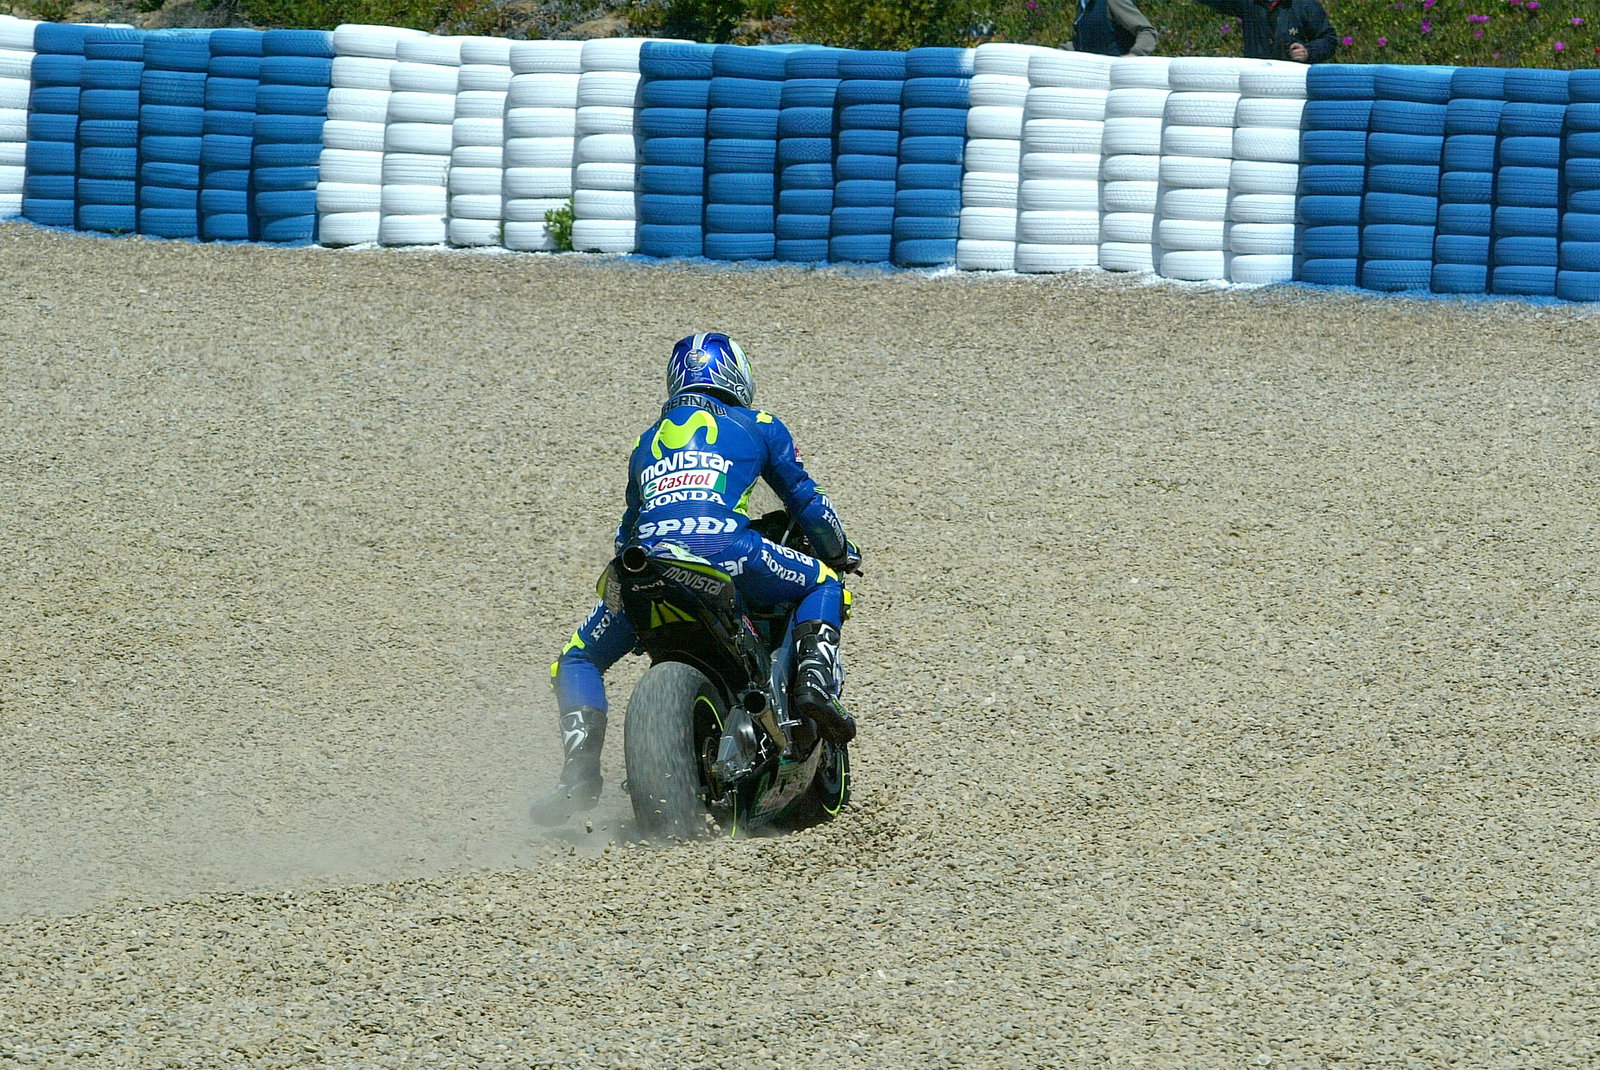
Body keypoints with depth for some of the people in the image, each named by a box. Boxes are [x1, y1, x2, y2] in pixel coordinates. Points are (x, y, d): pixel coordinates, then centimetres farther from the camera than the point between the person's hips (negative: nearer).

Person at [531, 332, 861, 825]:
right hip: (726, 547, -2)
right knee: (823, 586, 24)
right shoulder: (759, 428, 25)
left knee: (578, 661, 20)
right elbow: (805, 500, 30)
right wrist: (841, 553, 48)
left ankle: (580, 771, -3)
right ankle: (814, 682, -1)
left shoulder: (647, 442, 35)